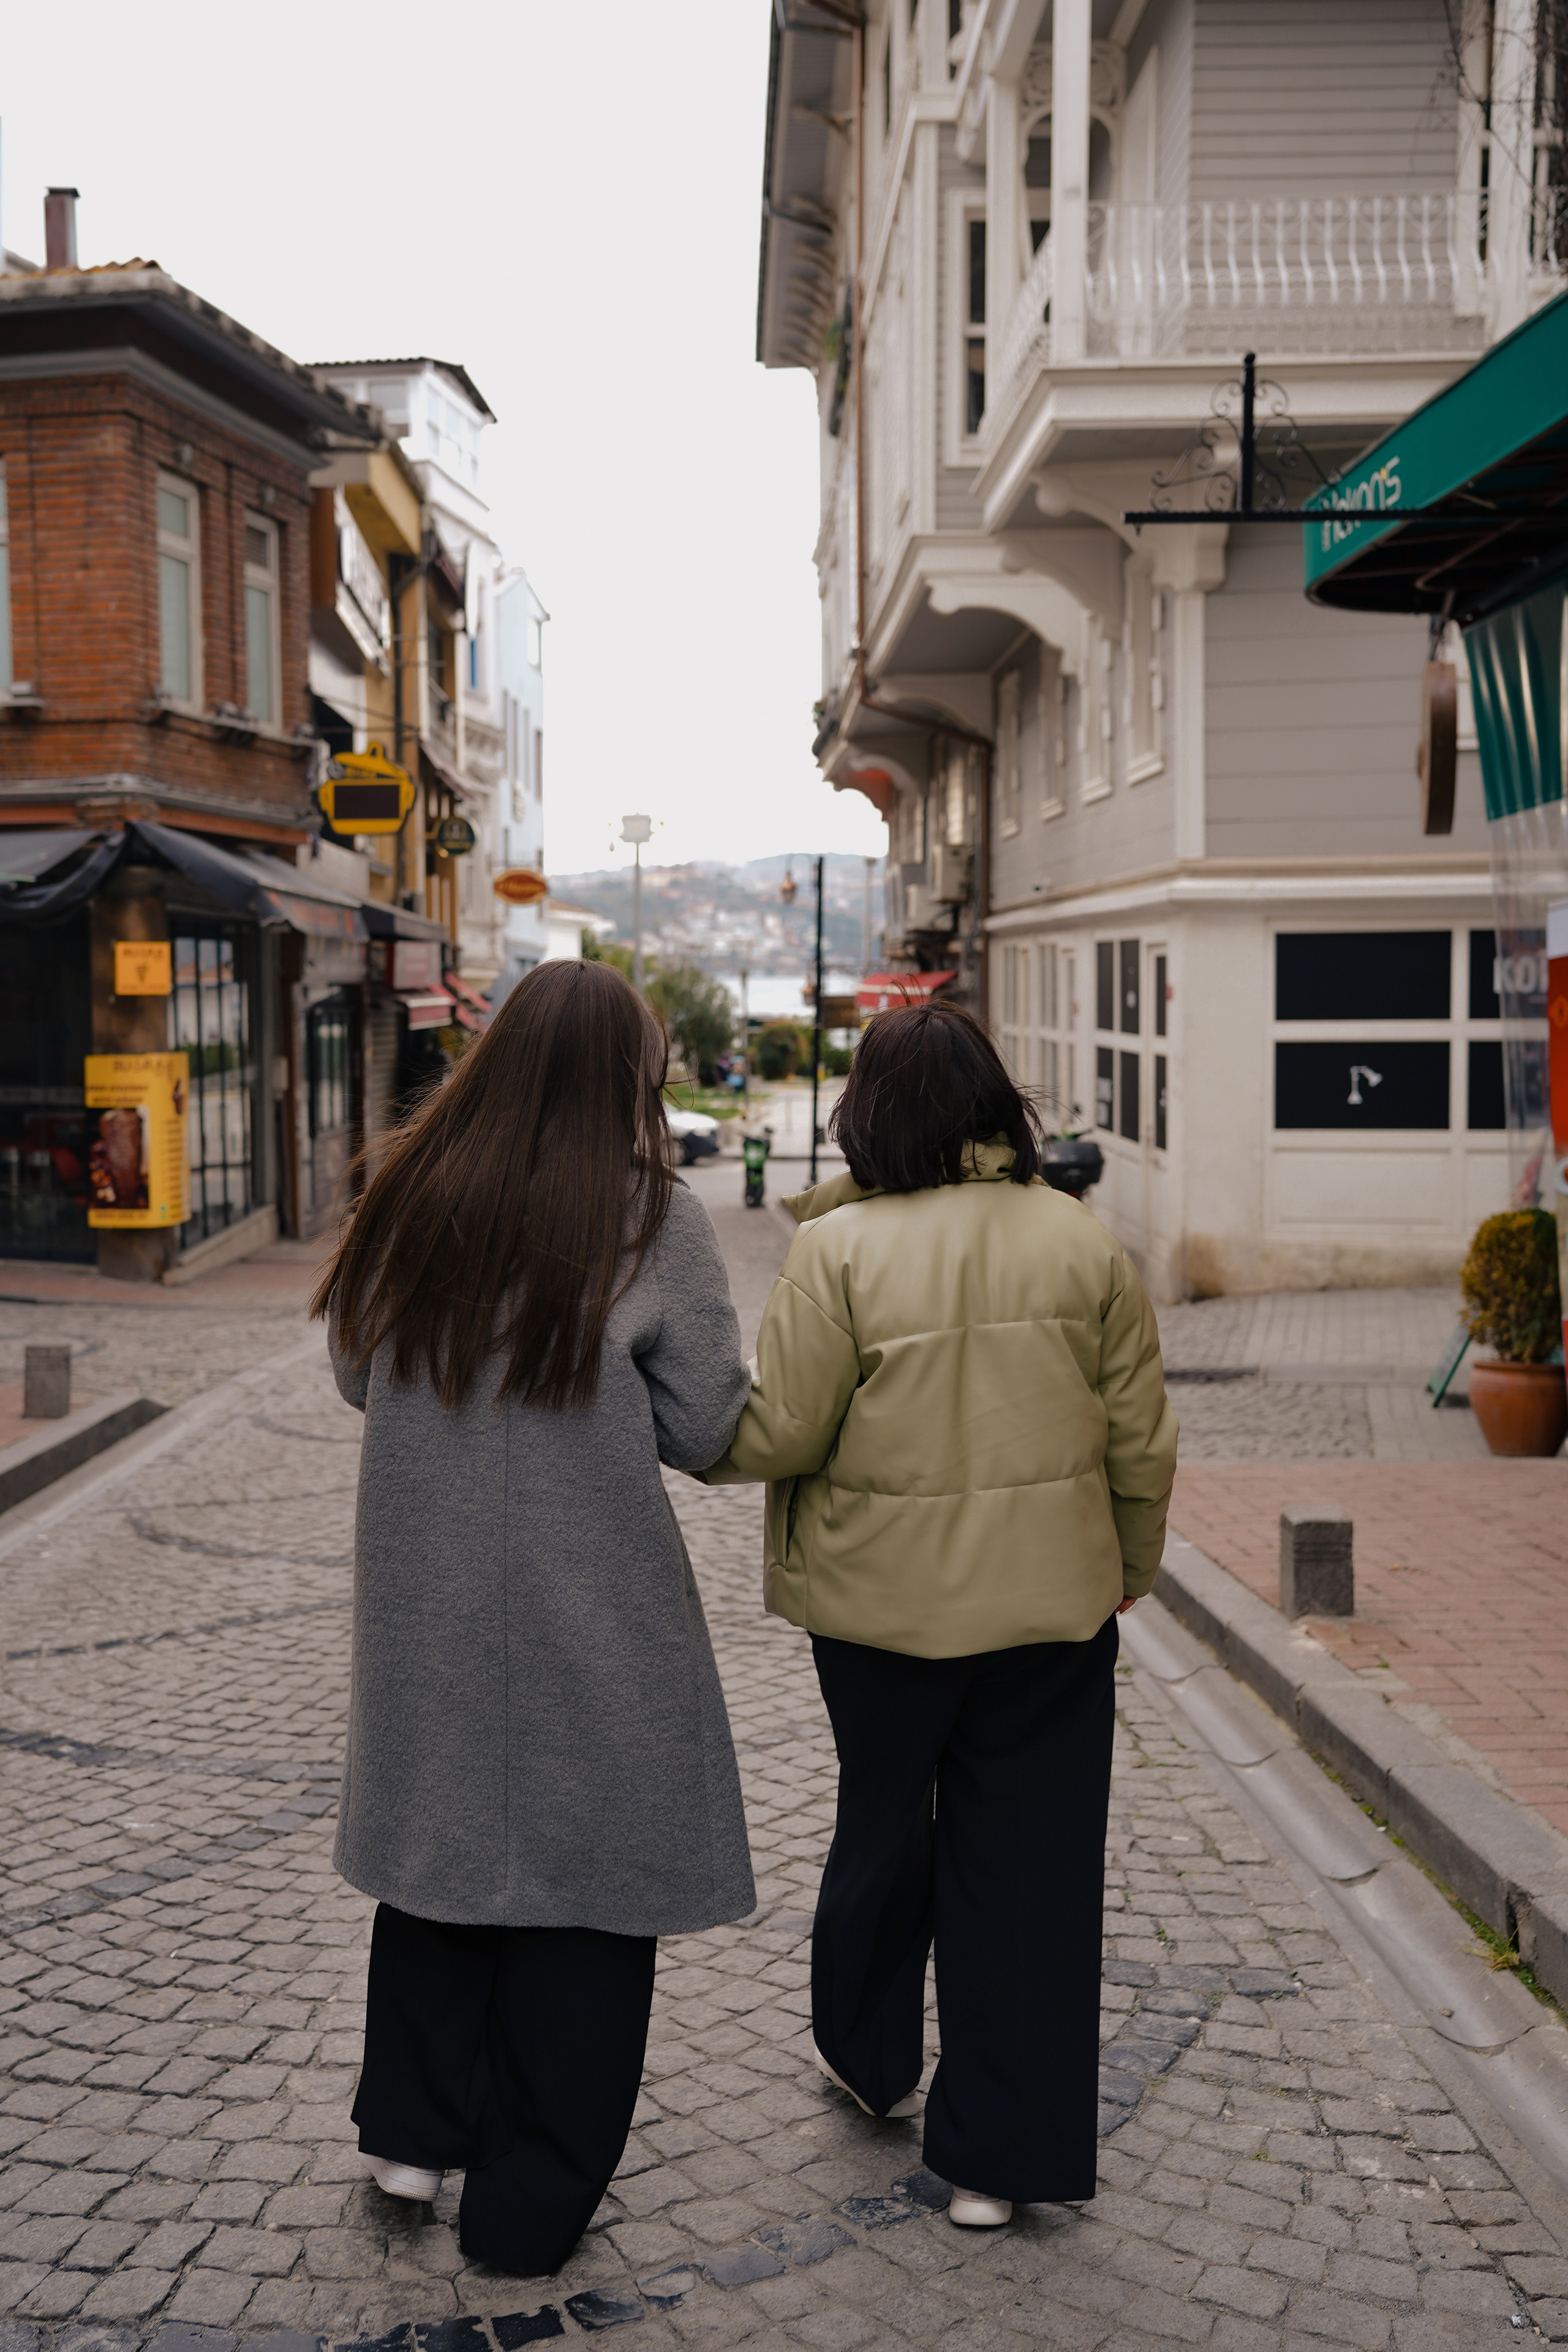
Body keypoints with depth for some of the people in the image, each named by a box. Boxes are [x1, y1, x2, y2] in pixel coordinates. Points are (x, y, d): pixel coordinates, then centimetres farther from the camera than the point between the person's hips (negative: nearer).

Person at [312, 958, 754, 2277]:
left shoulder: (414, 1198, -1)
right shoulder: (653, 1219, -12)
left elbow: (358, 1374, 10)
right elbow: (703, 1431, -8)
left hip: (427, 1598, 4)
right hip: (593, 1617, -4)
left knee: (443, 1825, 21)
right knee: (581, 1868, 9)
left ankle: (414, 2131, 28)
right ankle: (528, 2206, 20)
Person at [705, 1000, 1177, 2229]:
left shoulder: (841, 1247, -14)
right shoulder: (1084, 1239, -4)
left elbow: (780, 1434, -12)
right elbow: (1141, 1436, 1)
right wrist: (1130, 1564, 16)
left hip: (886, 1597, -1)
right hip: (1050, 1600, 1)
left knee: (885, 1825, 21)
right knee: (1029, 1864, 9)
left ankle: (869, 2052, 43)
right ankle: (1002, 2152, 16)